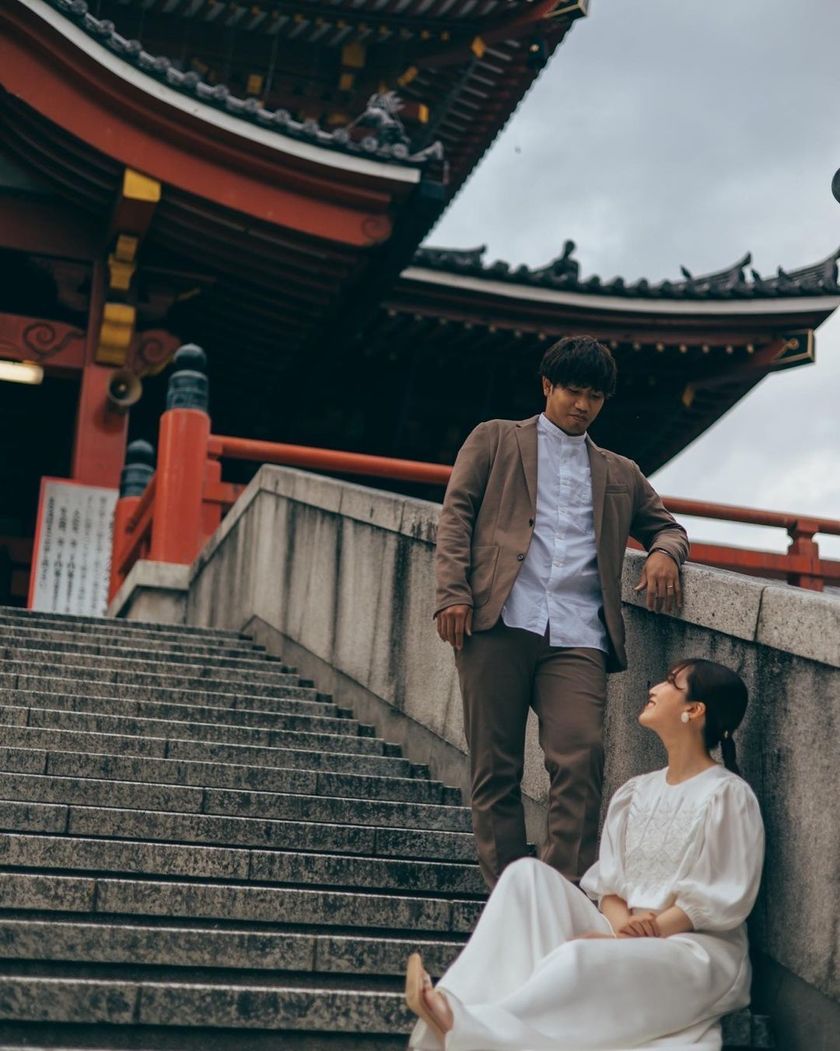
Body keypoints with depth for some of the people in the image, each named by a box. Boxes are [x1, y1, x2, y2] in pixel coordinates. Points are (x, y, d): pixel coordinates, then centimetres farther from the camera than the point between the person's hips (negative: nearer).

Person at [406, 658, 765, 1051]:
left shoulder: (728, 795, -7)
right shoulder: (635, 793, 14)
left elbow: (721, 901, -12)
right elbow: (607, 882, 8)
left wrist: (645, 933, -18)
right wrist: (621, 925, -15)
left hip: (698, 953, -6)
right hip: (624, 938, 6)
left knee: (581, 958, -37)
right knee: (529, 874, -16)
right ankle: (459, 1006, -35)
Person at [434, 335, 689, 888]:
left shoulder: (620, 474, 27)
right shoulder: (496, 439, 18)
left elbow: (667, 526, 32)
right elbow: (456, 512, 9)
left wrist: (664, 553, 5)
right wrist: (452, 591, -6)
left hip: (577, 636, 2)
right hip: (499, 621, -1)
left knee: (581, 759, -16)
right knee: (495, 767, -2)